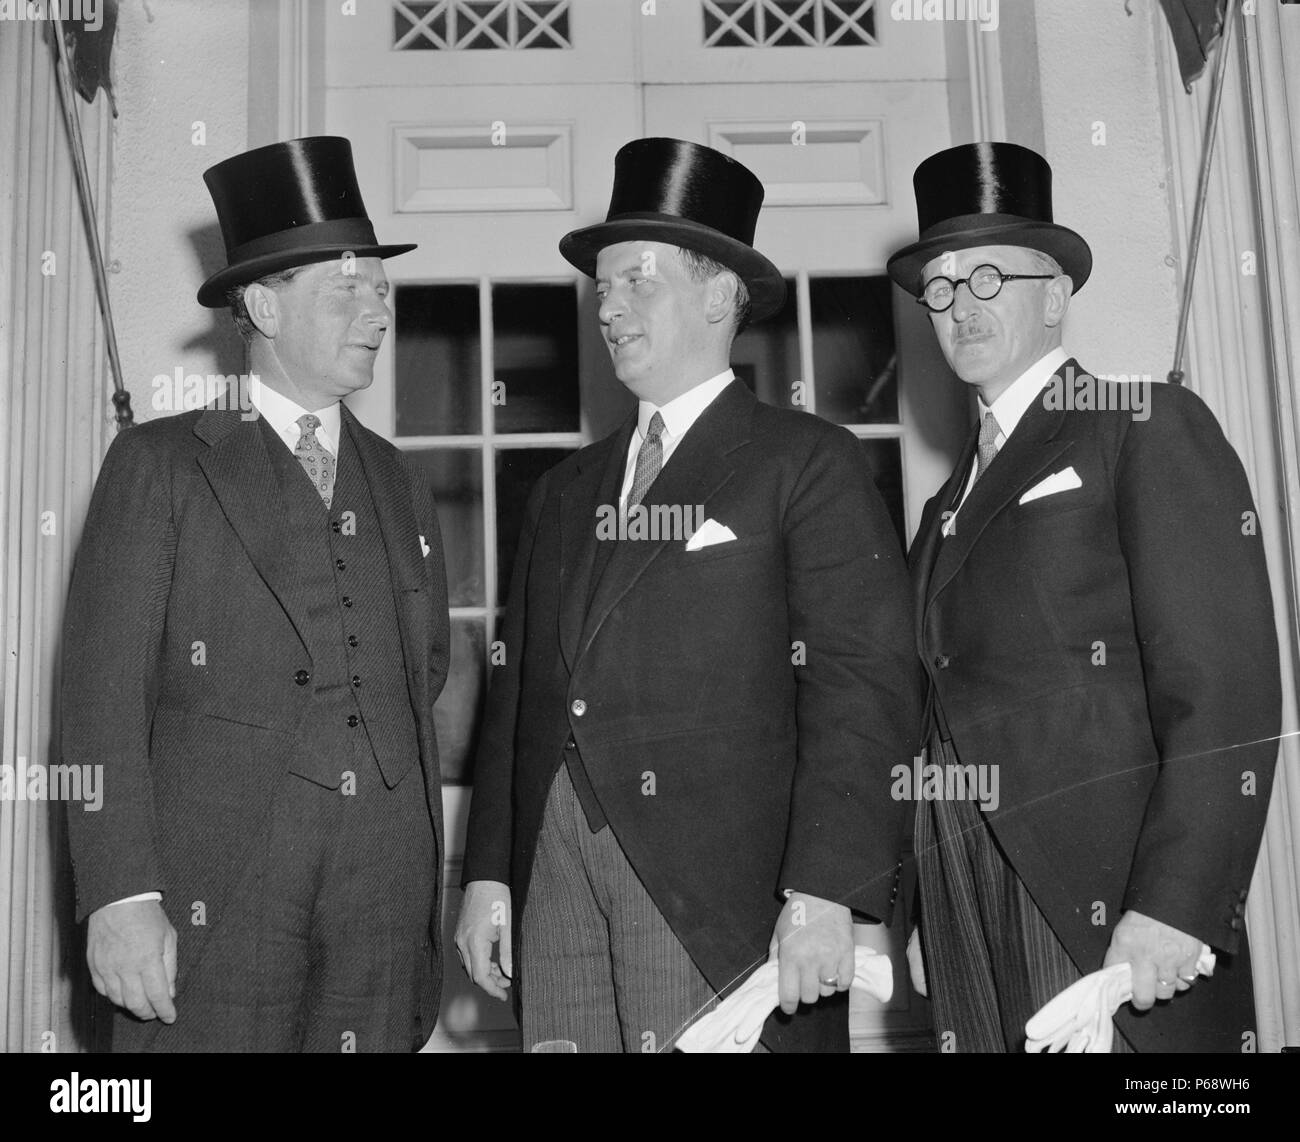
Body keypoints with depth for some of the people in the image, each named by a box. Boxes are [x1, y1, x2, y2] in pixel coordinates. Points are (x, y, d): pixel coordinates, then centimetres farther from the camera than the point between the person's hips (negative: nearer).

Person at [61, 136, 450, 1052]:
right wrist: (121, 897, -14)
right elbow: (104, 694, -6)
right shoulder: (161, 464, 0)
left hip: (388, 899, 4)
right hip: (213, 902, -4)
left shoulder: (400, 485, 14)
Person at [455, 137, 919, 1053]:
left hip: (718, 883, -5)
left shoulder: (809, 463, 1)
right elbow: (520, 691, 17)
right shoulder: (566, 491, 19)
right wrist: (488, 873, 9)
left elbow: (865, 684, -8)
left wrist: (823, 895, -16)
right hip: (555, 867, 5)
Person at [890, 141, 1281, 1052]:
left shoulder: (1150, 429, -1)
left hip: (1113, 905, -5)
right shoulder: (952, 500, 19)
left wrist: (1177, 905, -19)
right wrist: (927, 912, 9)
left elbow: (1226, 688, -11)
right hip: (974, 911, 6)